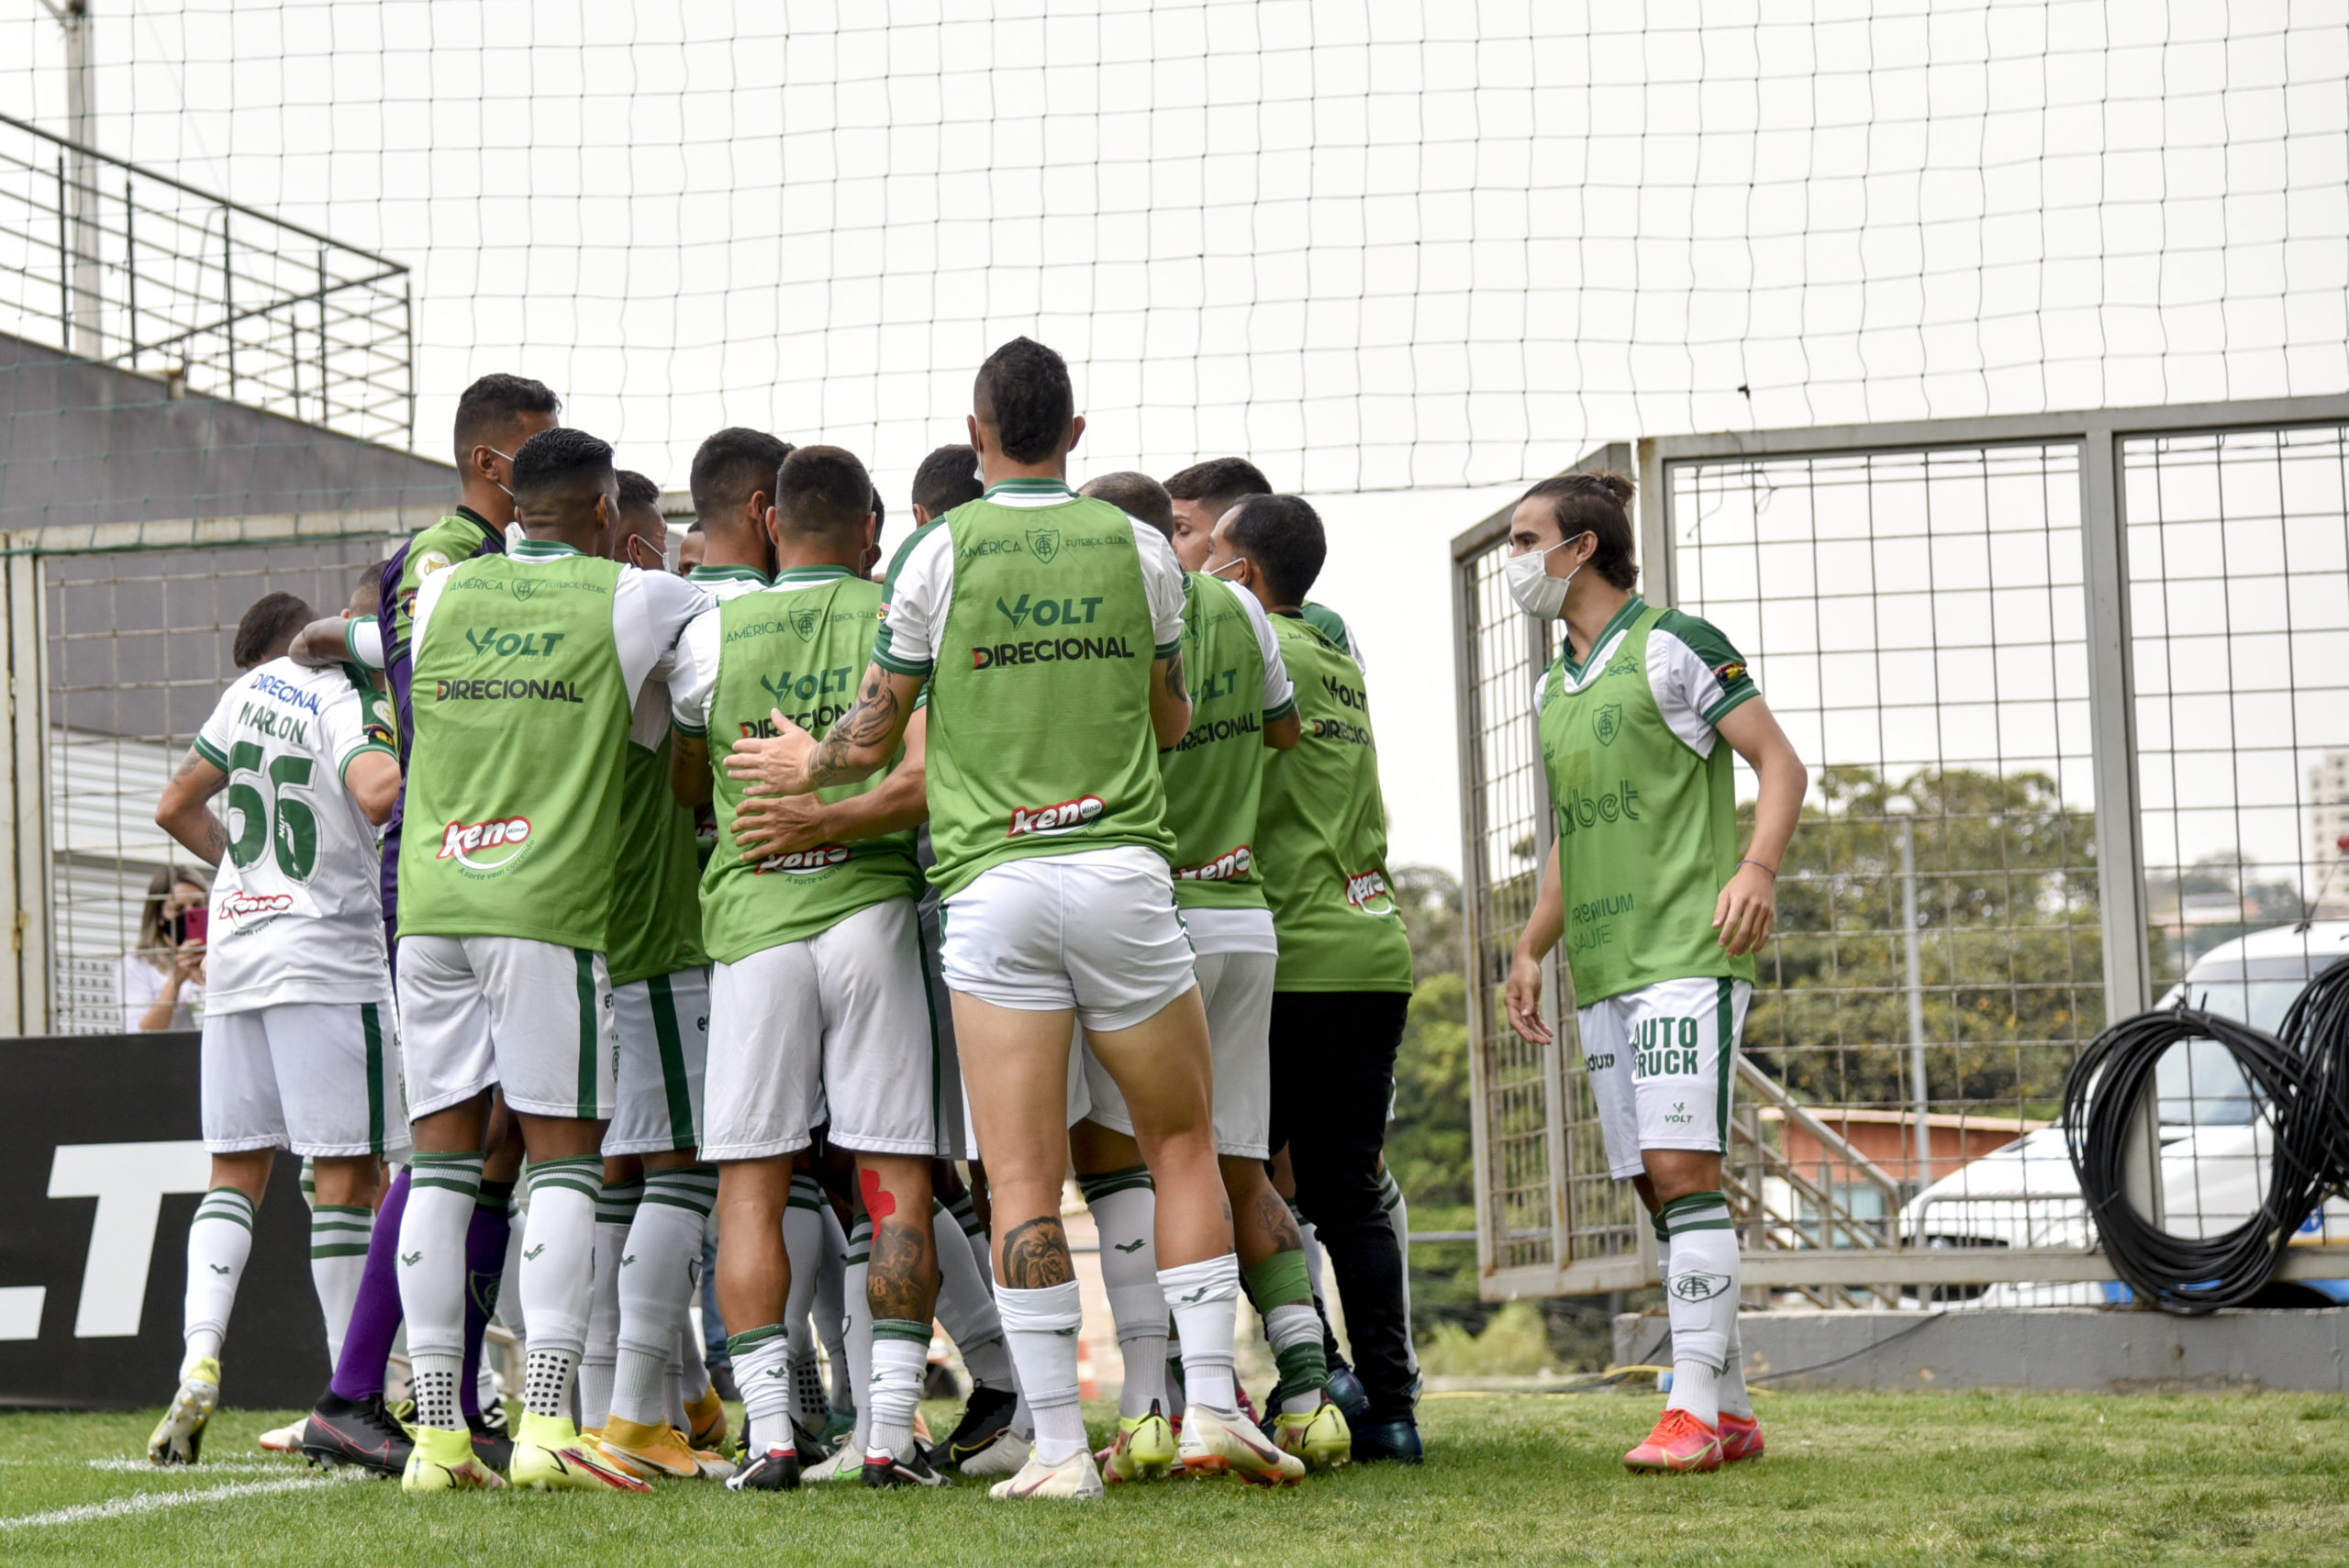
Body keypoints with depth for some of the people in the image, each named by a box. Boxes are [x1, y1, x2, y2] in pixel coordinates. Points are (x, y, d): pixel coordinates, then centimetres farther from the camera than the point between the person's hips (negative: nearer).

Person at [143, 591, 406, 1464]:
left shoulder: (250, 692, 11)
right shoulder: (350, 703, -8)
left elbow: (176, 809, 20)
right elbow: (379, 793, -29)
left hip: (236, 948, 6)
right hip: (328, 961, -6)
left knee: (237, 1167, 10)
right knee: (345, 1172, -2)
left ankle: (200, 1359, -8)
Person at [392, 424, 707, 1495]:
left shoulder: (443, 591, 11)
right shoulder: (633, 600, 2)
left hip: (429, 900, 4)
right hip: (546, 907, -4)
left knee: (442, 1161, 5)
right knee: (565, 1162, 0)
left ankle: (436, 1431, 2)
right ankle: (545, 1425, -10)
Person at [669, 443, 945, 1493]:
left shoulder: (713, 635, 5)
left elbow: (678, 786, 17)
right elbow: (927, 781, -11)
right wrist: (827, 822, -4)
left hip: (750, 923, 1)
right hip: (869, 908, -1)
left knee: (751, 1185, 4)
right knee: (894, 1179, 2)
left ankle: (768, 1432, -4)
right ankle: (890, 1433, -2)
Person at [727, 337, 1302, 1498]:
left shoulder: (938, 552, 1)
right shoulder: (1138, 546, 7)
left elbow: (871, 738, 7)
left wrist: (804, 766, 28)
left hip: (992, 882, -1)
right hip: (1122, 869, 1)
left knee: (1022, 1181, -2)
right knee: (1183, 1143, 14)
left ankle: (1059, 1445, -5)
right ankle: (1212, 1405, 3)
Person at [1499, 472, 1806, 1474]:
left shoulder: (1671, 647, -3)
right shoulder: (1554, 691, 20)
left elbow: (1780, 762, -6)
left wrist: (1758, 867, -22)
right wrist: (1531, 950, 21)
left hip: (1687, 951, -8)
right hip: (1604, 972, 8)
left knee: (1680, 1168, -16)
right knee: (1658, 1188, 5)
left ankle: (1694, 1410, -17)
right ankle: (1731, 1411, 9)